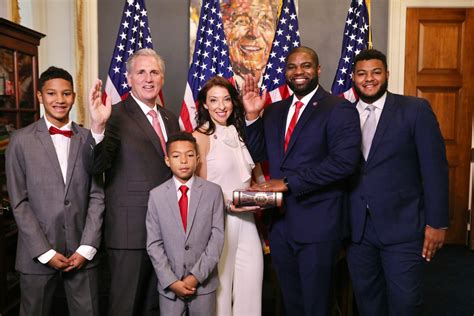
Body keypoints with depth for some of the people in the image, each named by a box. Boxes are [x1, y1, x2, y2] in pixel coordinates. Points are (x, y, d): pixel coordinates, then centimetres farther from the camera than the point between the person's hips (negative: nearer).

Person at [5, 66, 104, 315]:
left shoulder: (88, 138, 4)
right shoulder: (21, 140, 0)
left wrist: (87, 247, -4)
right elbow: (19, 202, -3)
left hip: (82, 252, 1)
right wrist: (45, 252, -7)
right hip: (37, 254, -1)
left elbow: (97, 196, 2)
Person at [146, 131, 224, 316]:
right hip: (169, 286, 0)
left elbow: (217, 237, -7)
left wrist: (197, 275, -12)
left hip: (204, 283, 0)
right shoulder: (156, 195, -1)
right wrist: (171, 281, -9)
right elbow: (153, 243, -2)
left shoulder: (213, 192, -3)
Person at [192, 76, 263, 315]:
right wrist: (229, 205, -21)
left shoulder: (237, 133, 12)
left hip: (245, 218, 6)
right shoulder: (200, 136, -8)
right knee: (220, 282, 6)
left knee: (252, 277, 5)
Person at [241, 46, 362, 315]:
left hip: (318, 224, -6)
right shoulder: (274, 111, 12)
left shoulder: (339, 109, -8)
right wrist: (253, 115, -1)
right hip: (281, 222, 6)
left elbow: (344, 161, -20)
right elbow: (258, 154, 13)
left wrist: (288, 182, -20)